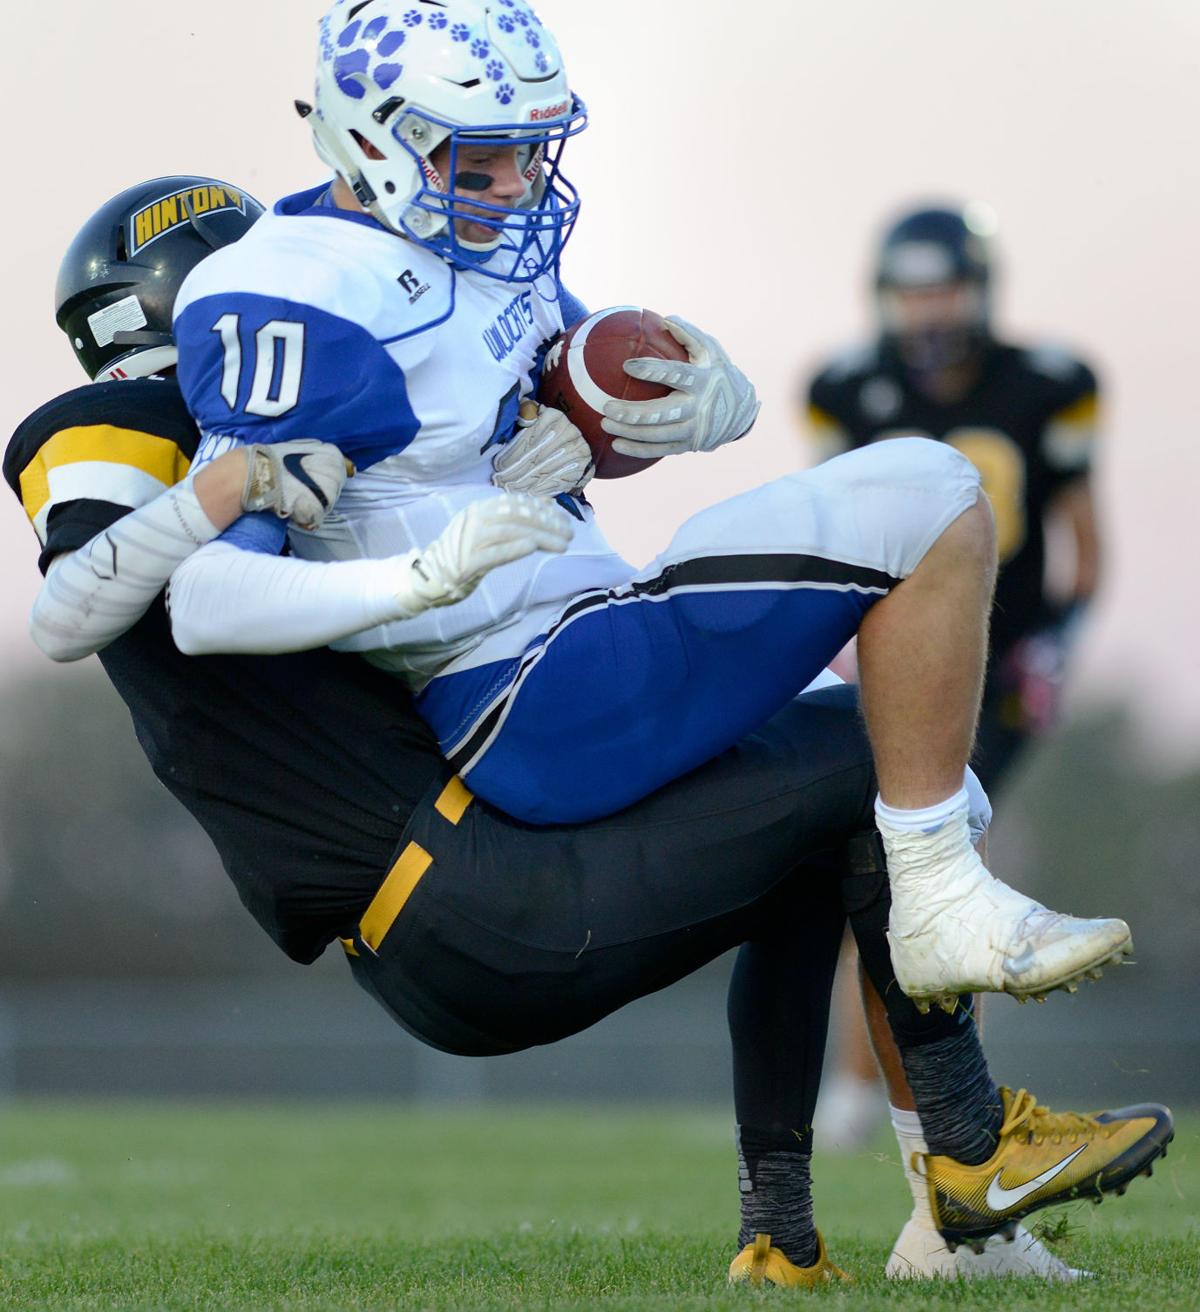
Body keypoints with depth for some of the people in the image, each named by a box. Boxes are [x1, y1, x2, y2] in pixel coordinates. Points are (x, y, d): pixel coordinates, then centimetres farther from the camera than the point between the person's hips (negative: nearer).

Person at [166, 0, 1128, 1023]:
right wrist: (423, 576, -38)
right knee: (929, 500, -16)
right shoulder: (297, 304, -19)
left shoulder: (485, 246, 12)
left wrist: (708, 397, -4)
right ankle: (944, 907, -12)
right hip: (529, 715, -11)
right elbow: (201, 600, -25)